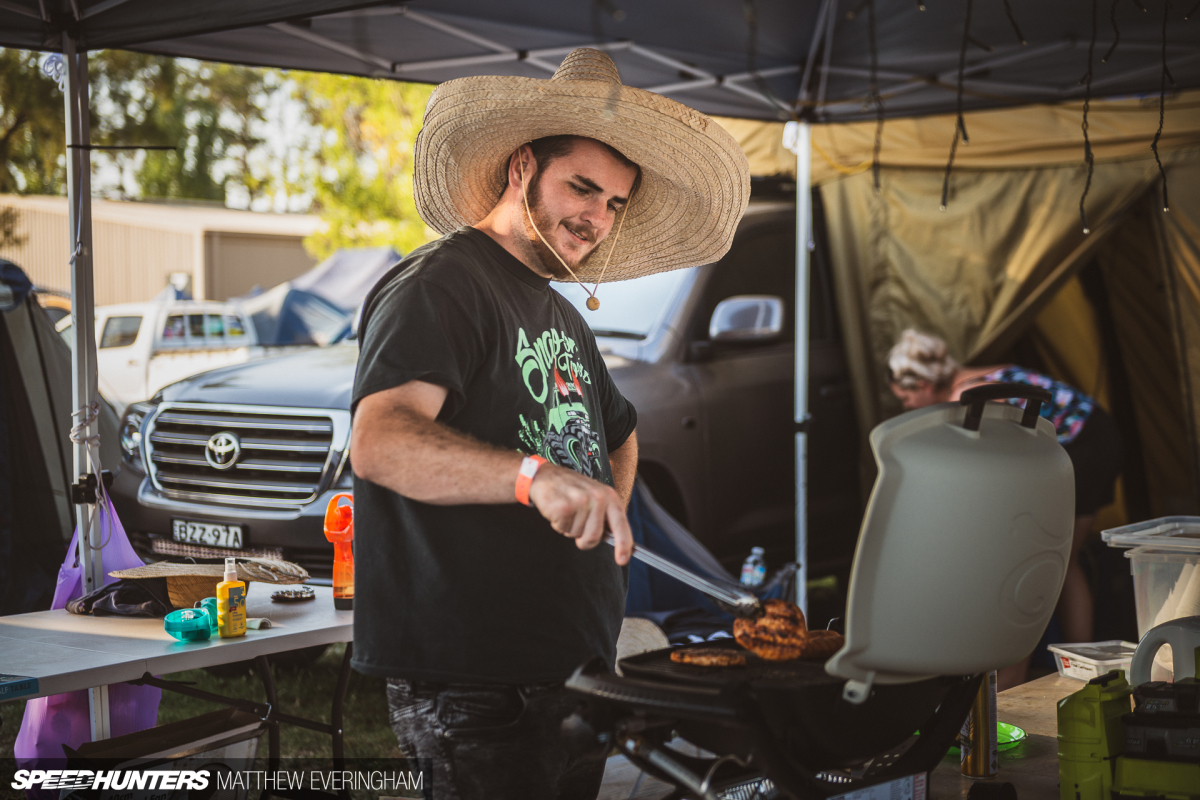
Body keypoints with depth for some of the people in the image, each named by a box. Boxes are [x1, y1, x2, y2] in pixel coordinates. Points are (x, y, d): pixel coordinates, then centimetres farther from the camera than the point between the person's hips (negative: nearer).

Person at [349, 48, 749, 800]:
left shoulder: (561, 314, 19)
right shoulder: (440, 282, -10)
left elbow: (618, 429, 38)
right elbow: (379, 441, -27)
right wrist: (537, 477, -42)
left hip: (578, 673, 9)